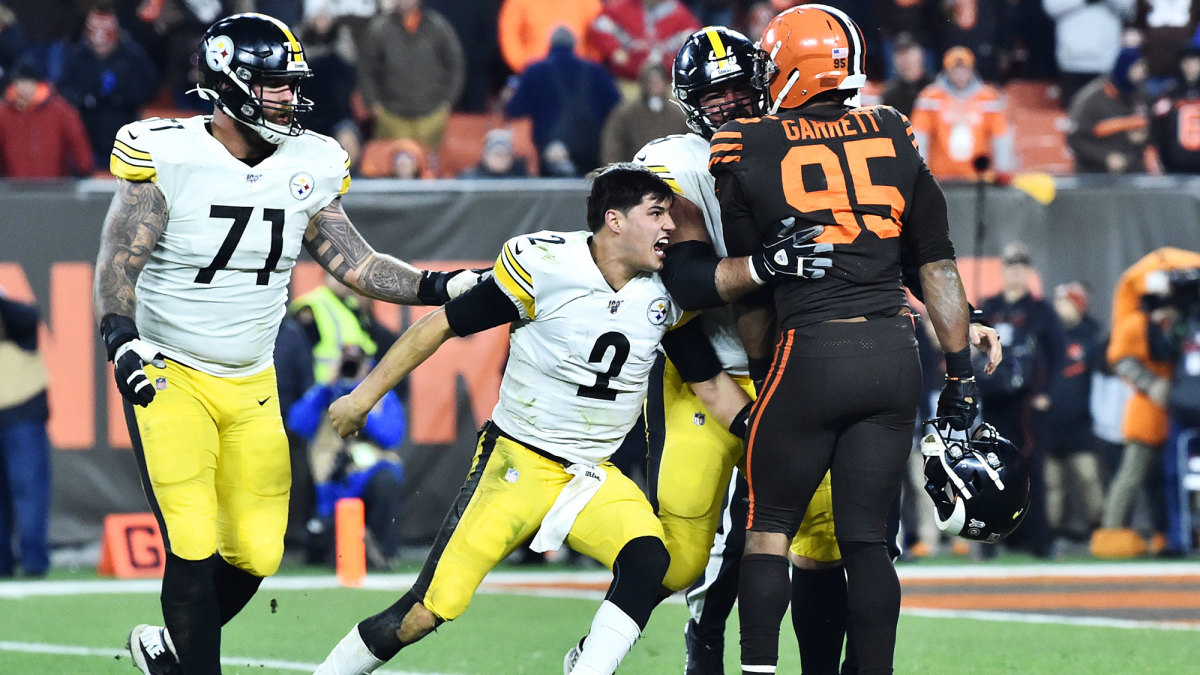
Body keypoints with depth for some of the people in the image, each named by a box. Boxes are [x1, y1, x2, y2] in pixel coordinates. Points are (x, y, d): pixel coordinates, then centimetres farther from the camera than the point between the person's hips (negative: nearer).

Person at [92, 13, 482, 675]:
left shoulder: (307, 167, 0)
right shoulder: (167, 155, -16)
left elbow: (352, 261, 3)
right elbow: (120, 259, -19)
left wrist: (436, 286, -8)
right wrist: (119, 335, -35)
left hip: (251, 385, 5)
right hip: (170, 375, -5)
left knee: (256, 556, 5)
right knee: (194, 547, -13)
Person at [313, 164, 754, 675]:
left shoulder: (669, 294, -1)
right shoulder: (543, 264, -15)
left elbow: (714, 384, 10)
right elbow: (444, 325, -5)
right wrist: (364, 395, 1)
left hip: (594, 476, 4)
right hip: (517, 460, -4)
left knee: (648, 558, -27)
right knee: (426, 613, -10)